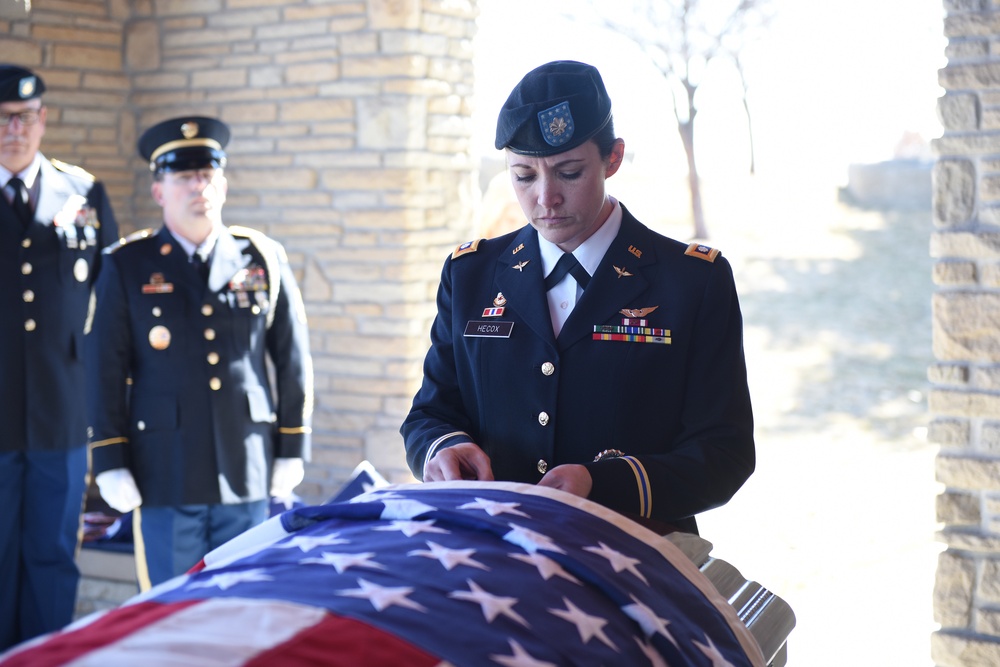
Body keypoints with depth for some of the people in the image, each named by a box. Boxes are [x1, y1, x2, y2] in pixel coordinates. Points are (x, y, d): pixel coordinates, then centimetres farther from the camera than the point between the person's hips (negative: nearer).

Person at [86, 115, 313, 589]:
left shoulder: (265, 260, 6)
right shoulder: (127, 266, 2)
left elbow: (293, 362, 8)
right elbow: (105, 373, 1)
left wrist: (292, 449, 6)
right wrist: (111, 465, -3)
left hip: (248, 477, 1)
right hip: (164, 479, -1)